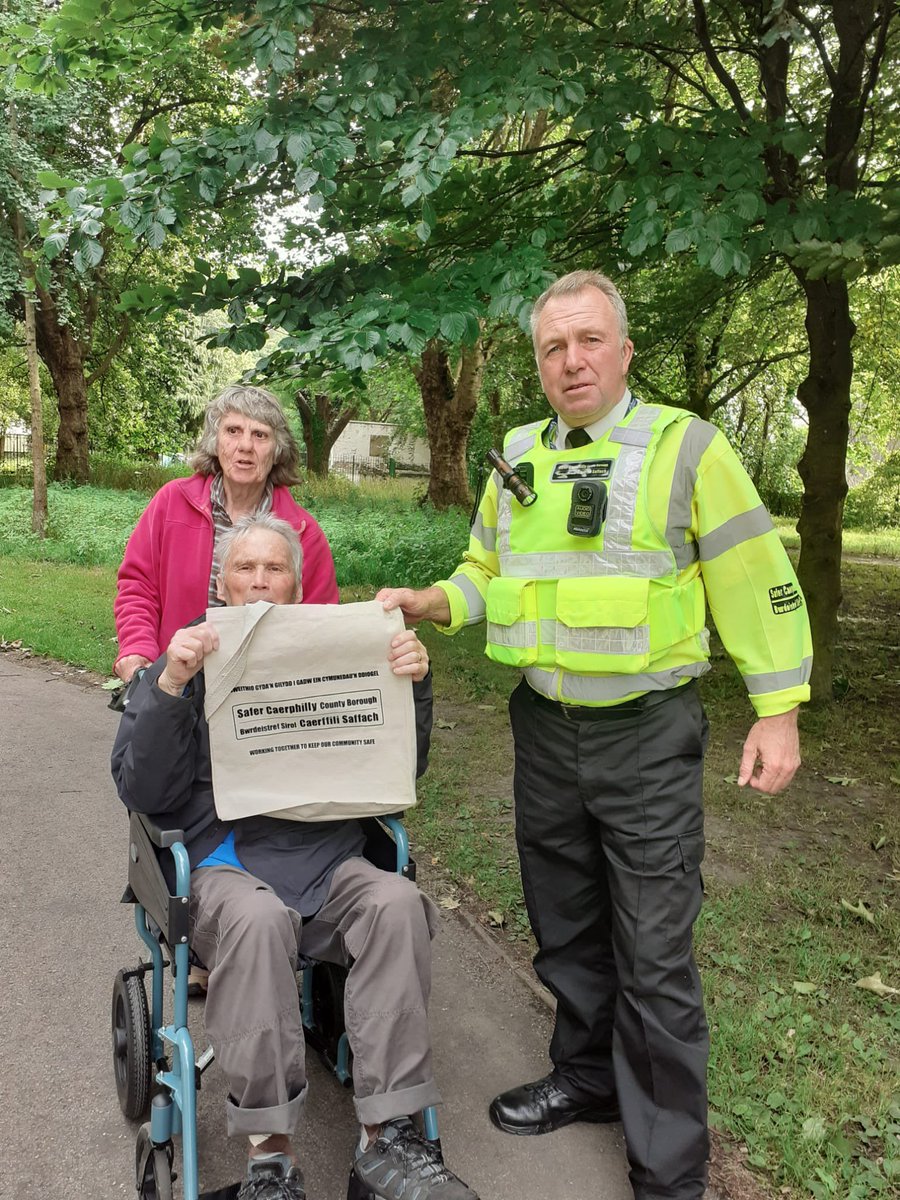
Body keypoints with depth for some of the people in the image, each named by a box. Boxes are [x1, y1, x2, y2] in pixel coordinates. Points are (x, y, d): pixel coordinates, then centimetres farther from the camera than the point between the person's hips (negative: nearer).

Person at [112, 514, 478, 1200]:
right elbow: (142, 792, 0)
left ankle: (386, 1139, -19)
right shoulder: (186, 664, 11)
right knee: (257, 919, -34)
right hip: (225, 860, -2)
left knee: (397, 902, -28)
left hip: (327, 855, 2)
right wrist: (170, 687, -14)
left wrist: (415, 684, -4)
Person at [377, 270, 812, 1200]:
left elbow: (756, 582, -6)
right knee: (565, 928, 19)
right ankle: (587, 1076, 43)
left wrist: (778, 712, -8)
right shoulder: (517, 459, 6)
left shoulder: (684, 446, -8)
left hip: (646, 736, -5)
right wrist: (432, 603, -5)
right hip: (545, 730, 5)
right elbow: (485, 569, 15)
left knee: (652, 956, 2)